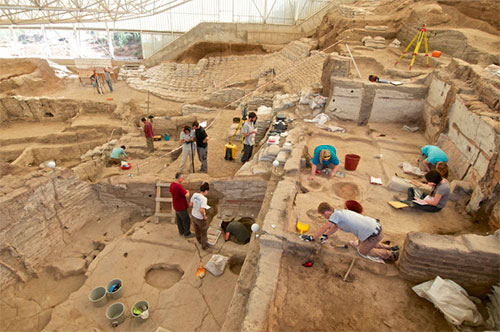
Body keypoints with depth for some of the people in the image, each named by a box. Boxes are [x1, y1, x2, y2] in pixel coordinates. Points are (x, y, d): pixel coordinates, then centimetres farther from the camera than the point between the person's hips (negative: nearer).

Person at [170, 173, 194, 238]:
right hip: (181, 207, -9)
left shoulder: (172, 184, -5)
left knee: (179, 219, 25)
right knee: (186, 221, 11)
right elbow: (187, 195, -38)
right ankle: (187, 233, 29)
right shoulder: (179, 186, -35)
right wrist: (187, 191, -14)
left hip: (176, 205, 9)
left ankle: (181, 231, 44)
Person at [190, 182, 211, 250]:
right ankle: (204, 246, 34)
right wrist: (204, 216, -17)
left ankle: (200, 241, 53)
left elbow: (190, 204, 0)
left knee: (197, 230, 28)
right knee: (203, 231, 17)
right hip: (200, 218, -6)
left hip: (194, 216, 7)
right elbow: (201, 210, -34)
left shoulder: (194, 195, -10)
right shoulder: (204, 199, -29)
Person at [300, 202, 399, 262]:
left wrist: (312, 238, -7)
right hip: (375, 226, 9)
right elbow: (335, 227, 18)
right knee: (361, 244, 31)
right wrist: (325, 236, 10)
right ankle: (389, 247, 33)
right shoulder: (340, 212, 7)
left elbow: (324, 228, -14)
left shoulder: (335, 214, -19)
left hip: (373, 234, -9)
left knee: (363, 251, 16)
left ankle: (391, 255, 19)